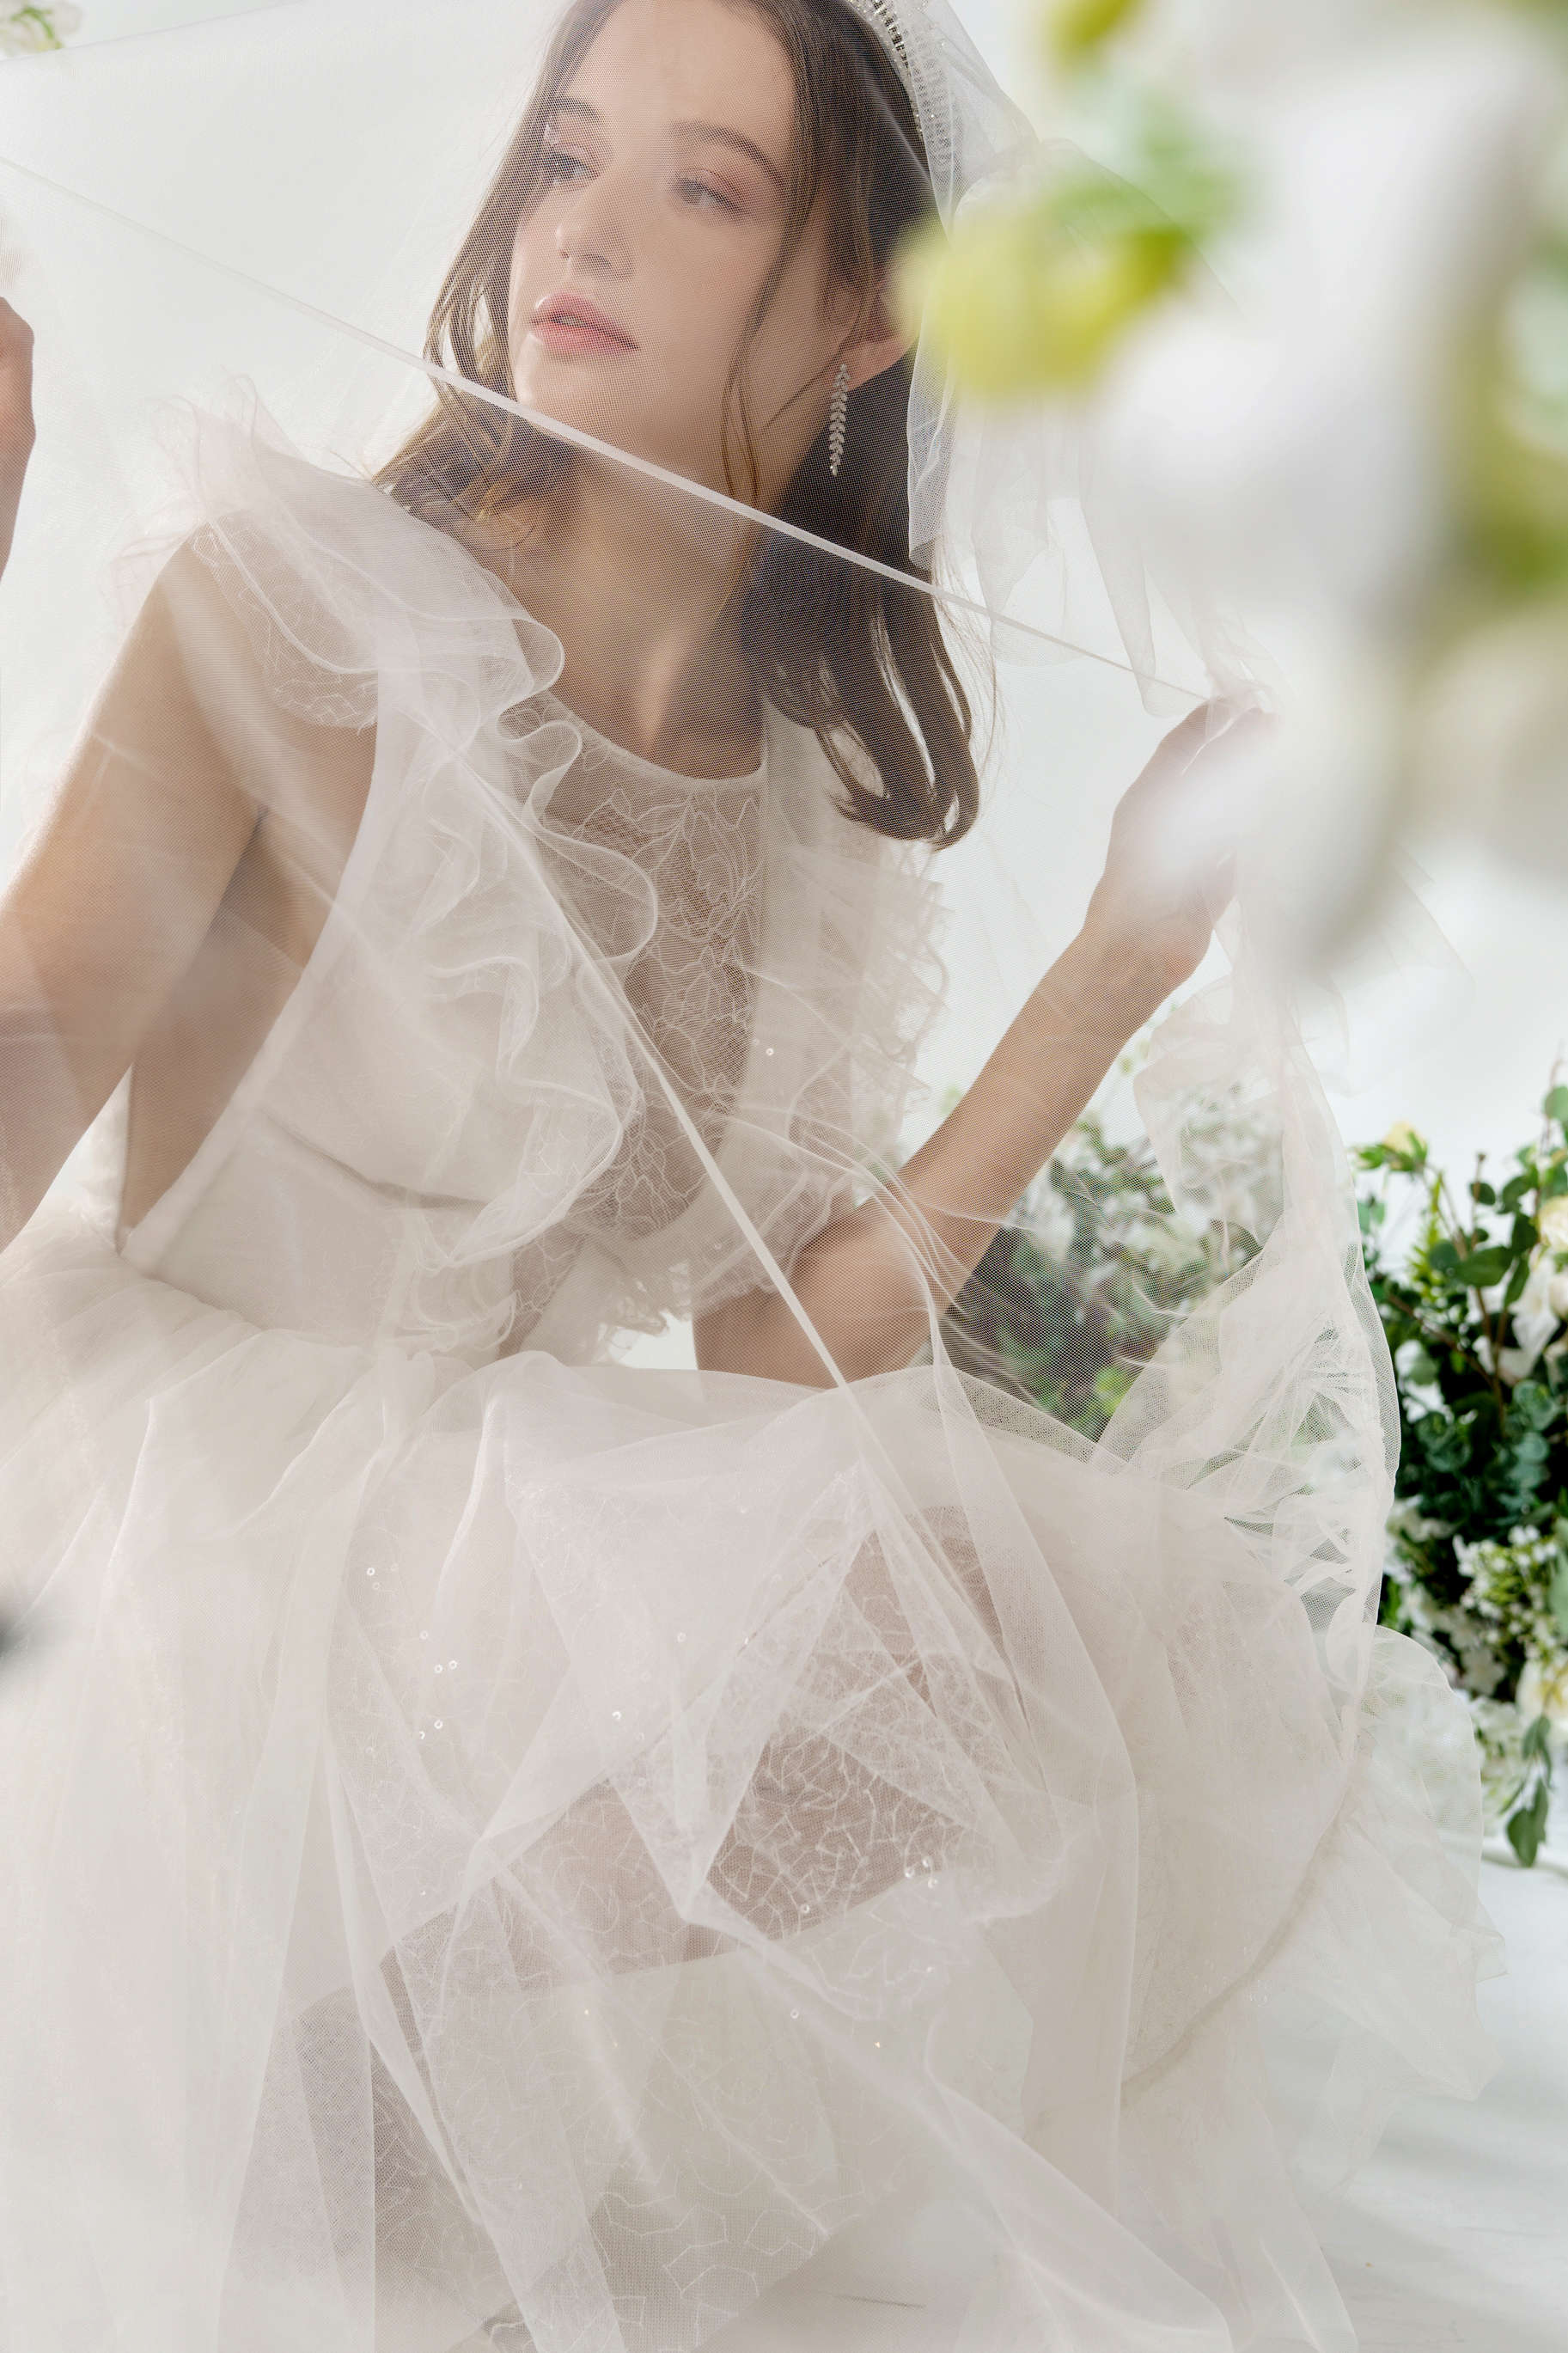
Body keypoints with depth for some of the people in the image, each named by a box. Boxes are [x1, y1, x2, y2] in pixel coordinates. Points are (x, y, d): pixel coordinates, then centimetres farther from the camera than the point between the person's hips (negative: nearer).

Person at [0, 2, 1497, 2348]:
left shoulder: (830, 807, 6)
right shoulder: (303, 607, -8)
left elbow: (780, 1356, -1)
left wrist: (1131, 948, -1)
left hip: (509, 1530, 6)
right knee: (901, 1635, -25)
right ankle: (247, 2120, -5)